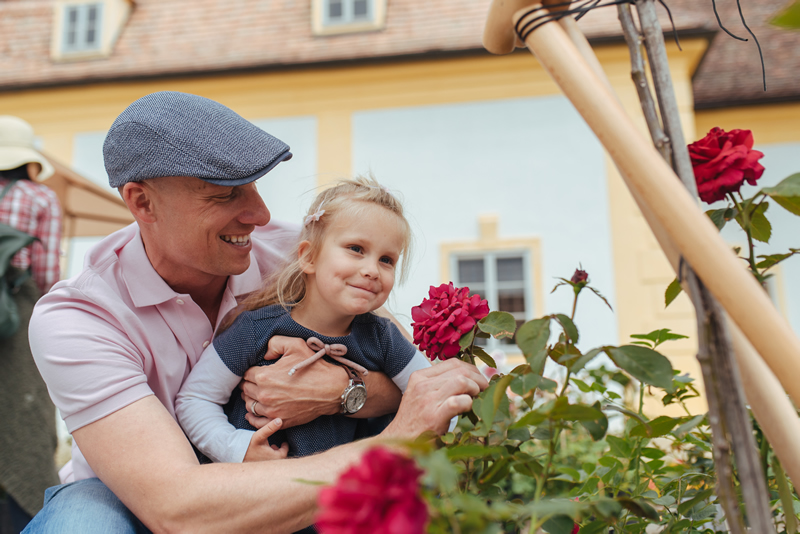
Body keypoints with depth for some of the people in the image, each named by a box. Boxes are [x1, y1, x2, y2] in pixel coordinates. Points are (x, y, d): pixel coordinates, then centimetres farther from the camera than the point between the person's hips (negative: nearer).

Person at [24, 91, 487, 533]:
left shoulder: (284, 251, -15)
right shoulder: (74, 320, -25)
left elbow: (412, 373, -11)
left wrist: (338, 392, -34)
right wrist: (392, 444, -40)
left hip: (259, 487, 3)